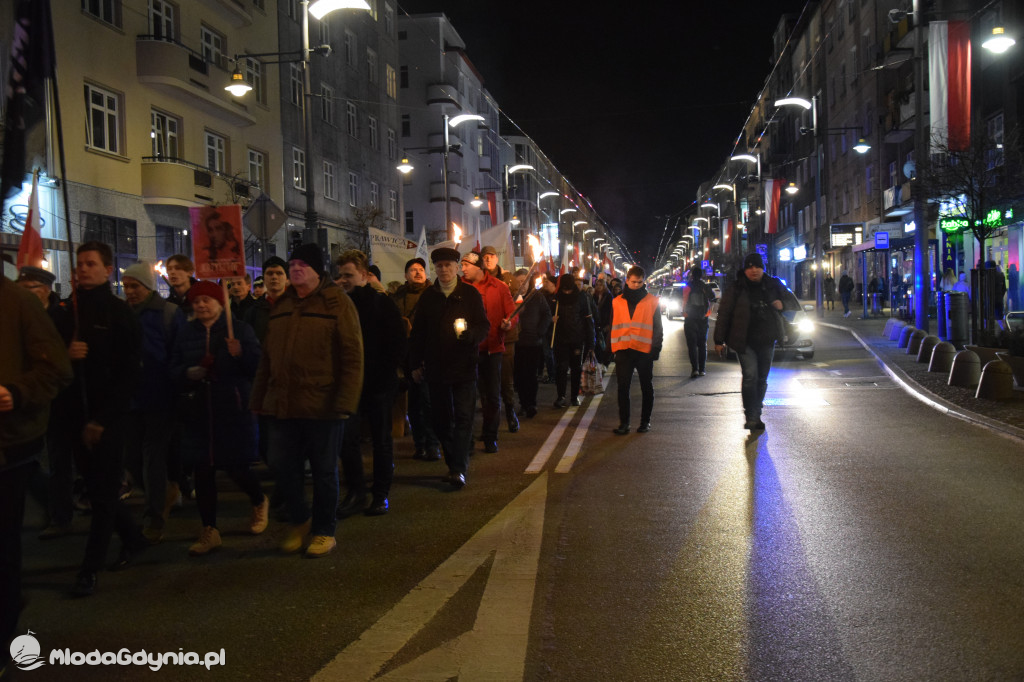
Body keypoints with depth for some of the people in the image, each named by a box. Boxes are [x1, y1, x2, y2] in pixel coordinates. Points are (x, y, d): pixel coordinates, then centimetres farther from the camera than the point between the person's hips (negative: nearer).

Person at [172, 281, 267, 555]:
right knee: (202, 471, 3)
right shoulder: (187, 333, 13)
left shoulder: (239, 329, 1)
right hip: (198, 411, 4)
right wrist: (188, 373, -6)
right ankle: (209, 531, 13)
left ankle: (259, 502, 30)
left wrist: (240, 354, -24)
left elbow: (258, 364, -5)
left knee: (236, 467, -2)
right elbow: (174, 368, 15)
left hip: (234, 409, -4)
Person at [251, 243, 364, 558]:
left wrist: (345, 402, -16)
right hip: (283, 404, 5)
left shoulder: (336, 303, -4)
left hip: (323, 406, -5)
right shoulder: (281, 305, 13)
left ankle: (324, 532, 21)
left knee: (324, 470, 6)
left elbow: (352, 357, -9)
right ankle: (299, 521, 30)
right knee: (284, 467, 7)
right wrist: (259, 398, 12)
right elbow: (268, 357, 17)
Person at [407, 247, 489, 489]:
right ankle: (454, 464, 21)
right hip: (436, 367, 3)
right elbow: (418, 332, 10)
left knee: (463, 417, -7)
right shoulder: (428, 296, 7)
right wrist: (416, 364, 7)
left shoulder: (470, 294, 0)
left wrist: (470, 334, -24)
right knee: (441, 419, 8)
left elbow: (484, 327, -2)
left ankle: (459, 469, -7)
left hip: (464, 367, -3)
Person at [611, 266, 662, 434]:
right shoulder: (617, 302, 9)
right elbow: (612, 326, 13)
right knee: (623, 387, -1)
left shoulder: (652, 301, 3)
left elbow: (657, 327, 4)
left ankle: (645, 420, 19)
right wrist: (612, 348, 4)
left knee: (647, 387, 8)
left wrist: (656, 348, -6)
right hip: (623, 350, 1)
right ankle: (624, 422, 4)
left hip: (645, 351, -1)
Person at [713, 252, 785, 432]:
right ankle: (751, 417, -14)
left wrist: (781, 304, -3)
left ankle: (755, 415, 23)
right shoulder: (736, 289, -5)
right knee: (750, 376, -16)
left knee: (762, 378, 10)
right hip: (745, 341, -4)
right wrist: (719, 340, -5)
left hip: (767, 340, 4)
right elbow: (723, 314, -3)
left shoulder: (773, 286, 6)